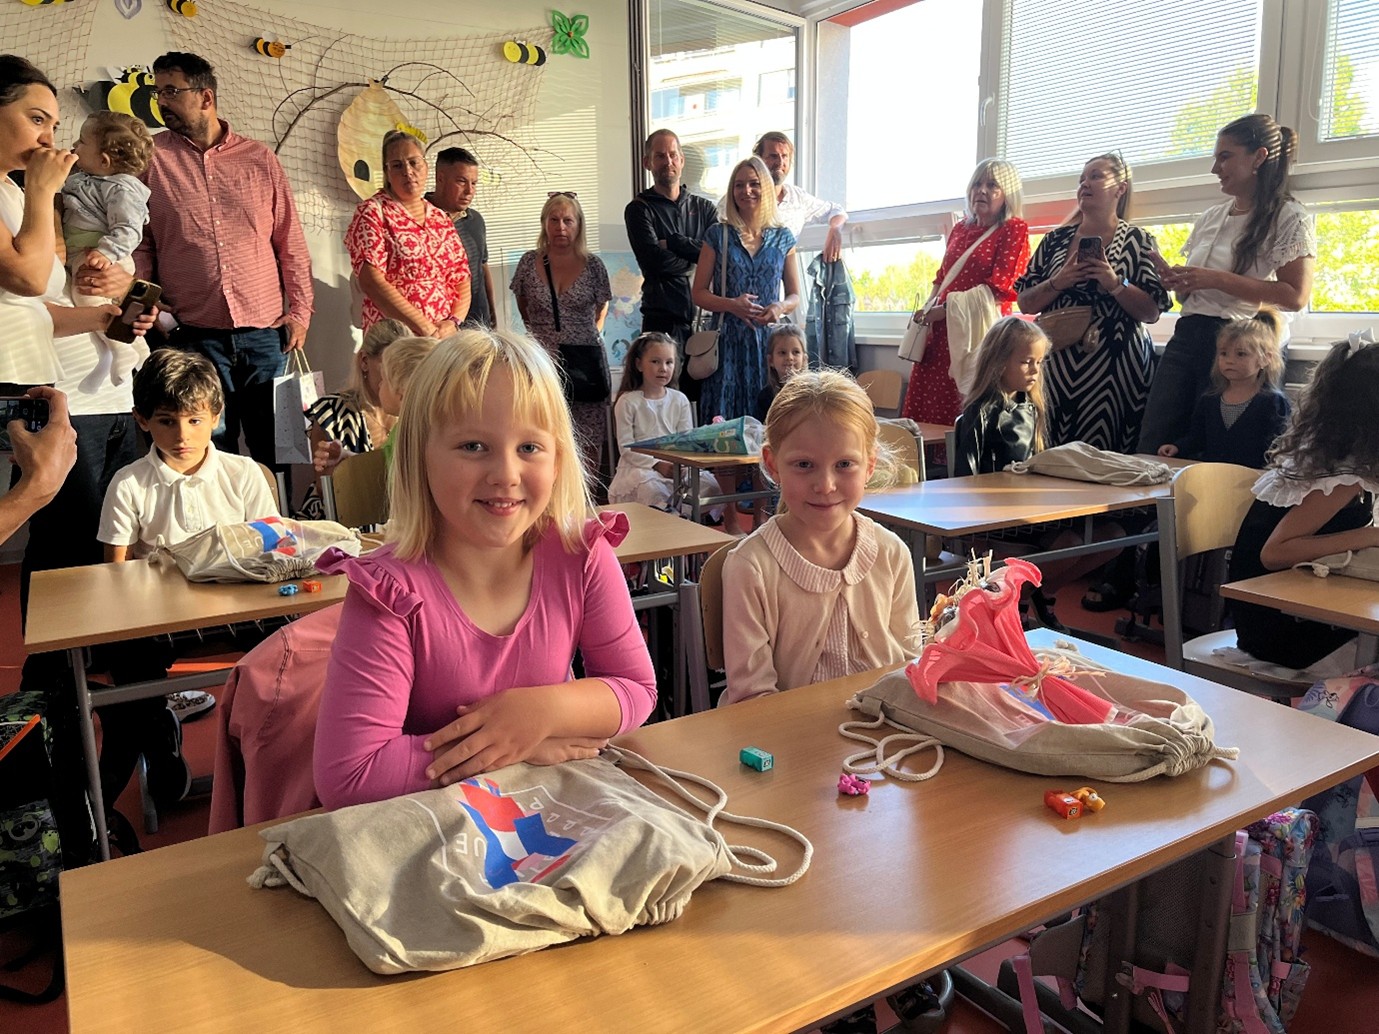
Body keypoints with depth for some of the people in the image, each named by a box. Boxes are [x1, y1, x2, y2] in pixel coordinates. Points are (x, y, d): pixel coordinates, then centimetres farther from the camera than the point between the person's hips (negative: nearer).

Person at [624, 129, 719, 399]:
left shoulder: (704, 208, 18)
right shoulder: (639, 209, 6)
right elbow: (655, 261, -10)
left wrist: (674, 242, -6)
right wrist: (698, 256, 1)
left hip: (704, 315, 4)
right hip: (663, 318, -4)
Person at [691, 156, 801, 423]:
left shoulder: (783, 238, 10)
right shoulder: (718, 236, 5)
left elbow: (795, 295, 14)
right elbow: (698, 293, 4)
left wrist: (780, 307, -9)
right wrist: (732, 305, -13)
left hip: (769, 340, 1)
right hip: (727, 340, -1)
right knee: (722, 422, -6)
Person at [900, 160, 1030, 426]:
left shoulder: (1014, 229, -1)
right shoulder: (960, 229, 18)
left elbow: (1001, 287, -11)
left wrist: (944, 310, -12)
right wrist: (929, 313, 5)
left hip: (980, 332, -6)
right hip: (942, 333, 6)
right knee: (926, 414, 3)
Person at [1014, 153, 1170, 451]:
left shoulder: (1137, 241, 5)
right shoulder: (1055, 239, 12)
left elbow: (1152, 313, -1)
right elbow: (1025, 303, 9)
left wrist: (1115, 284, -14)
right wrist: (1058, 283, -7)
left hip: (1114, 368, -2)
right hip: (1057, 367, 3)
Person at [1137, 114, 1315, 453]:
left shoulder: (1289, 218, -2)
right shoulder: (1210, 218, 17)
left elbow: (1296, 297, -13)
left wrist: (1216, 279, -17)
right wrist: (1174, 278, 3)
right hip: (1186, 336, 6)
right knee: (1151, 447, -1)